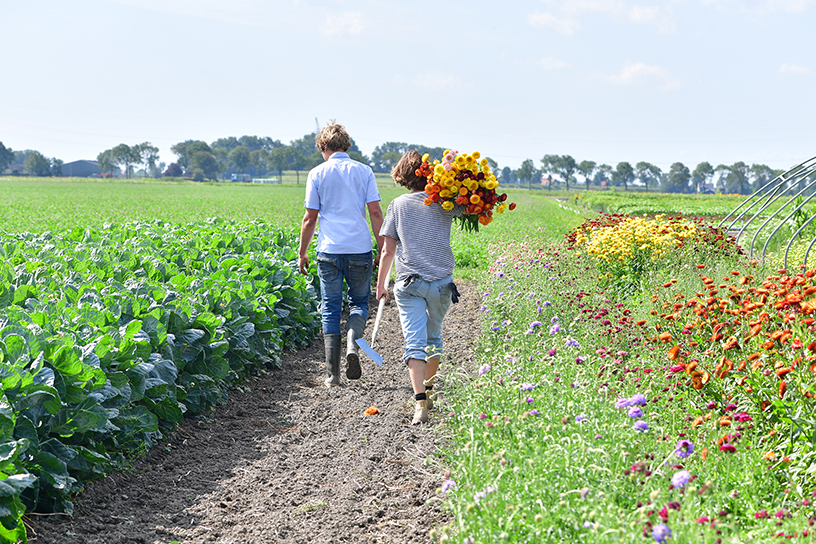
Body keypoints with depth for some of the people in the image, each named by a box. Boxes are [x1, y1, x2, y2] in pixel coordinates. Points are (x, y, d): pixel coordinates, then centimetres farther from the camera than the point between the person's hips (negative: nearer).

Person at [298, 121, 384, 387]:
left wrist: (302, 253, 11)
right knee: (359, 301, 16)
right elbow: (375, 213, 0)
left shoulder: (317, 174, 1)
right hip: (360, 249, 1)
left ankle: (332, 373, 3)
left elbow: (310, 218, 2)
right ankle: (352, 343, -13)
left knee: (330, 308, 7)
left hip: (329, 250, 0)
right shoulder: (363, 171, 3)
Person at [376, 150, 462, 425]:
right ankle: (429, 390, 36)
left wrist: (380, 283, 14)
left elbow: (388, 250, 3)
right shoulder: (443, 203, 1)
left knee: (414, 342, -7)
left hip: (409, 283, -2)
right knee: (433, 335, 22)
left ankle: (421, 402, -22)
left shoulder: (398, 205, 2)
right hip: (441, 281, 2)